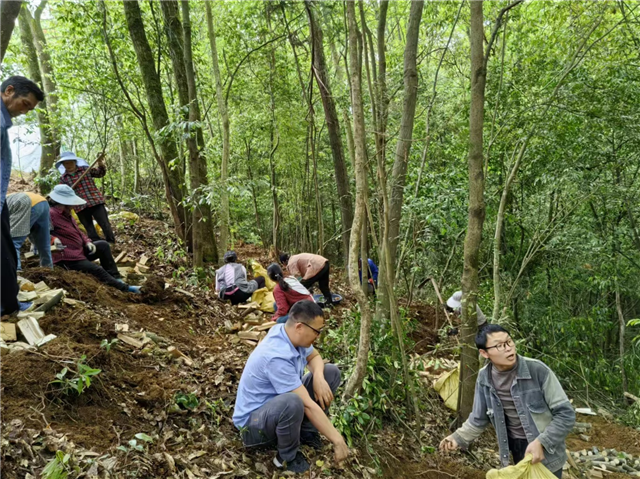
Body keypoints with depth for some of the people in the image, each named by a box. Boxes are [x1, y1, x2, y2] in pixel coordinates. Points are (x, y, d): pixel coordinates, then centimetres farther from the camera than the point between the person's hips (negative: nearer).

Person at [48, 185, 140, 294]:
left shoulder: (66, 214, 10)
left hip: (79, 250, 10)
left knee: (103, 245, -1)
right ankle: (124, 288, -5)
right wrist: (53, 239, -44)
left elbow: (77, 232, 17)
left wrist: (87, 242, 1)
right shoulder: (51, 215, -20)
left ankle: (115, 278, -3)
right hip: (68, 259, -10)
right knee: (97, 270, -16)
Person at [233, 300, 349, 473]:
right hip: (254, 419, -8)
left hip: (280, 402, 8)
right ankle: (288, 457, -12)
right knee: (292, 403, -42)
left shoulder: (291, 334, -10)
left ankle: (305, 430, 7)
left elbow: (314, 357, 9)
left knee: (331, 372, -1)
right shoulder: (277, 357, -35)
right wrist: (337, 440, -26)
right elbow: (308, 405, -33)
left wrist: (319, 377, -14)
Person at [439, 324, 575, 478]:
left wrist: (541, 442, -24)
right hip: (516, 449, 3)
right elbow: (479, 418, 5)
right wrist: (459, 437, -7)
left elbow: (566, 414, -16)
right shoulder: (484, 378, -10)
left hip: (546, 452, -3)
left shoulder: (537, 370, -22)